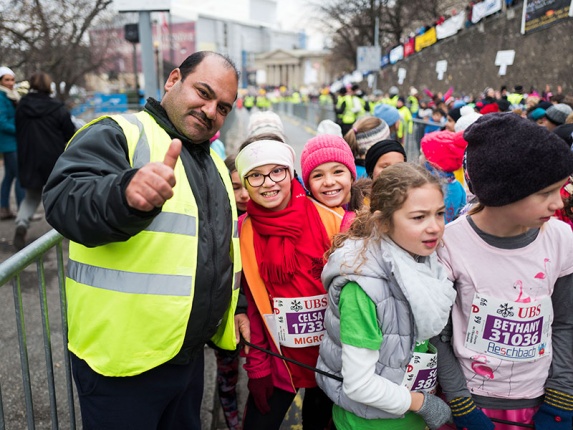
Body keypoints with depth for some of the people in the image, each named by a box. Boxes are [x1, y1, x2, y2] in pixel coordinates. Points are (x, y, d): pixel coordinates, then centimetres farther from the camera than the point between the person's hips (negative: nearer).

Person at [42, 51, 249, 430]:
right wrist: (125, 195, -48)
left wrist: (234, 307, 19)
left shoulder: (214, 163, 12)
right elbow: (64, 202, -30)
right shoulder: (117, 134, -12)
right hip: (122, 359, -7)